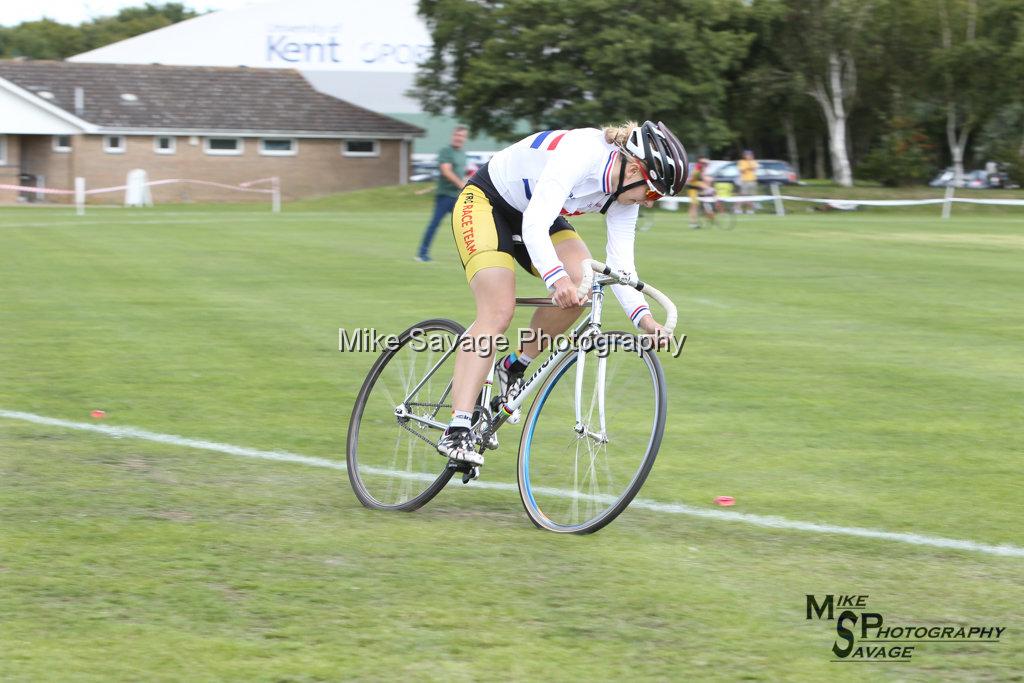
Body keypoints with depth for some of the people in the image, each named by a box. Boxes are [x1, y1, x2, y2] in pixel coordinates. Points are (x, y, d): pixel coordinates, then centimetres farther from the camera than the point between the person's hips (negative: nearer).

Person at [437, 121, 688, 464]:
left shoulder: (624, 192, -11)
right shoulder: (580, 154, -34)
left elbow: (619, 263, -9)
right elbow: (533, 227, -41)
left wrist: (642, 317, -24)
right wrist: (556, 277, -56)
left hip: (535, 214, 7)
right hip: (485, 202, -7)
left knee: (583, 282, -17)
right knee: (498, 312, -22)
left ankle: (515, 366, 3)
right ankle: (456, 432, -26)